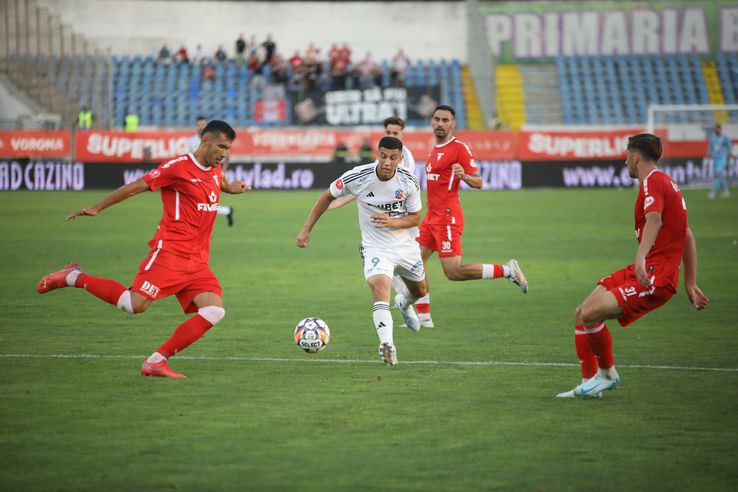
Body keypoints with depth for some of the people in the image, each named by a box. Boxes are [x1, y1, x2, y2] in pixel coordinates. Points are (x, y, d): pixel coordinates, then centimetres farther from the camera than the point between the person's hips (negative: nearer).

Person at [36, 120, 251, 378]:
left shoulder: (215, 170, 14)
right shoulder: (179, 166, -9)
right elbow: (136, 186, -8)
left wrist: (230, 188, 18)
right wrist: (97, 208, -8)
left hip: (198, 261, 7)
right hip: (170, 252, -7)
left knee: (215, 311, -12)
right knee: (136, 304, -18)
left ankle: (156, 362, -8)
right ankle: (74, 277, 5)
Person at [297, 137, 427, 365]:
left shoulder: (408, 182, -17)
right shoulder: (358, 176, -21)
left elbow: (415, 217, -5)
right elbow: (328, 196, -5)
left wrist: (393, 222, -27)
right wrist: (307, 229, -5)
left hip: (406, 245, 3)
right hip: (375, 248, -3)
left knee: (419, 291, 23)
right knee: (380, 287, -31)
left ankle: (406, 305, 62)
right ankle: (387, 345, -44)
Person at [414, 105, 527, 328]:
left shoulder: (459, 148, -10)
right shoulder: (435, 148, 16)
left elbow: (478, 182, -13)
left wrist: (464, 176, -32)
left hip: (447, 217, -8)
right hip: (432, 216, 9)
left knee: (453, 272, -11)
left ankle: (507, 271, 1)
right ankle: (423, 316, 7)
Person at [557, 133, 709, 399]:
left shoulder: (653, 182, -10)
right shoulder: (665, 182, 22)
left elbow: (654, 220, -32)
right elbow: (687, 237, 27)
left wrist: (642, 257, -49)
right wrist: (690, 285, 26)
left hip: (654, 277, -11)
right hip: (640, 271, 11)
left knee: (590, 314, -22)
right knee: (581, 314, 5)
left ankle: (607, 374, 0)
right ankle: (589, 384, 11)